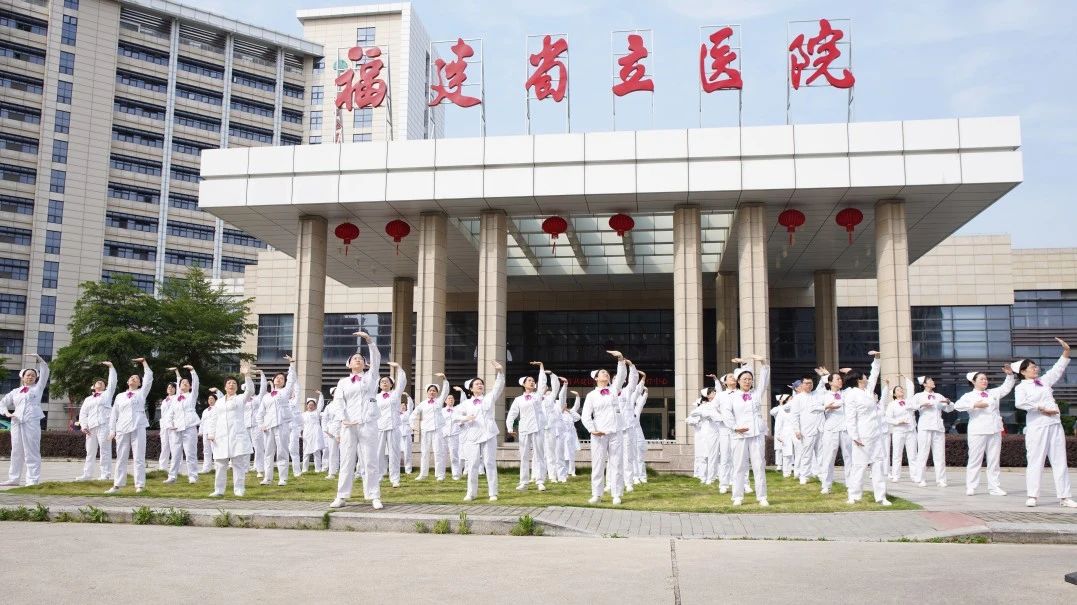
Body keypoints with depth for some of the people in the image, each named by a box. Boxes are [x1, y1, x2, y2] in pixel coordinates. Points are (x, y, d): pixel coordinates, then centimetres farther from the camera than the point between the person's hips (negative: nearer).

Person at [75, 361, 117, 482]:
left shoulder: (107, 394, 17)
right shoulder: (88, 399, 25)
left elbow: (112, 382, 6)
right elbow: (83, 413, 17)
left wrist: (111, 367, 2)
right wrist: (84, 426, 1)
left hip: (104, 425, -4)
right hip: (91, 427, 4)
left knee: (104, 450, -9)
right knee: (90, 451, 5)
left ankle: (105, 474, -10)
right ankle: (86, 474, 8)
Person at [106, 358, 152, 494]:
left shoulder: (141, 393, 14)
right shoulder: (119, 396, 20)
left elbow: (149, 378, 5)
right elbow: (114, 414, 17)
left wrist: (144, 362, 7)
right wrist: (112, 430, 7)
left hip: (138, 428, -2)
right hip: (122, 429, 3)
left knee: (139, 457, -6)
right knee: (121, 457, 4)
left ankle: (139, 485, -6)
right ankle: (117, 485, 8)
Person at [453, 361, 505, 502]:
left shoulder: (489, 398, 13)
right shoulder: (466, 403, 14)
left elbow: (499, 386, 1)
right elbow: (455, 415, 9)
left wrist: (499, 371, -14)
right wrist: (465, 418, -10)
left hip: (488, 435, 0)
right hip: (472, 436, 0)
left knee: (490, 463, -2)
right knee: (473, 464, 0)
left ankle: (493, 493, 1)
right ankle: (471, 492, 10)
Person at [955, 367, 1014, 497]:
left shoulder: (993, 393, 18)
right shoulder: (969, 395, 3)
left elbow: (1007, 387, 19)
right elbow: (957, 405, -12)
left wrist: (1010, 374, 5)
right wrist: (974, 405, -19)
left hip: (994, 431, 5)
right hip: (977, 432, -4)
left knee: (994, 460, 6)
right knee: (975, 459, -2)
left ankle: (994, 487, 11)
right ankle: (970, 487, 2)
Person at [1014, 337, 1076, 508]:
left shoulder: (1044, 381, 18)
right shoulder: (1021, 387, -1)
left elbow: (1058, 368, 17)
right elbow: (1020, 403, -19)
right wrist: (1041, 409, -17)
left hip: (1055, 425, 6)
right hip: (1037, 427, -6)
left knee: (1060, 461, 4)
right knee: (1035, 461, -5)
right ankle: (1032, 496, -1)